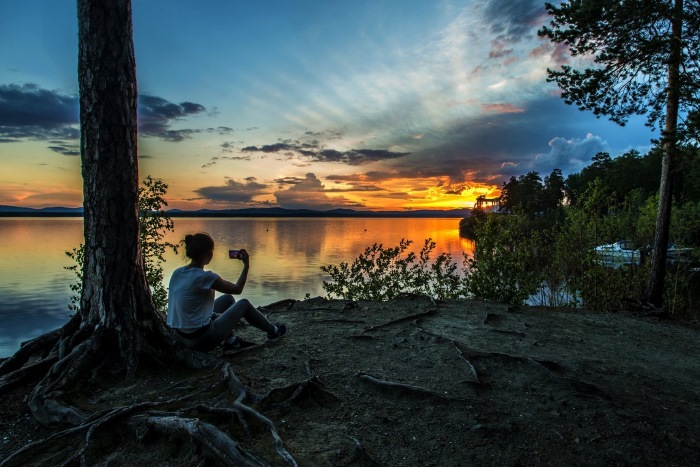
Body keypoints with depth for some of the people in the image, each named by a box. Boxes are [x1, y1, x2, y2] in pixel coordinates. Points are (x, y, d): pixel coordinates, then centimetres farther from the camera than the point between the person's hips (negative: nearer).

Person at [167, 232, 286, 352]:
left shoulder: (177, 273, 0)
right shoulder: (204, 277, -22)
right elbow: (237, 289, -8)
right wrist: (246, 265, 1)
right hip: (202, 339, -8)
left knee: (228, 298, 22)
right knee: (244, 304, 11)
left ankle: (231, 341, 23)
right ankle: (273, 331, 32)